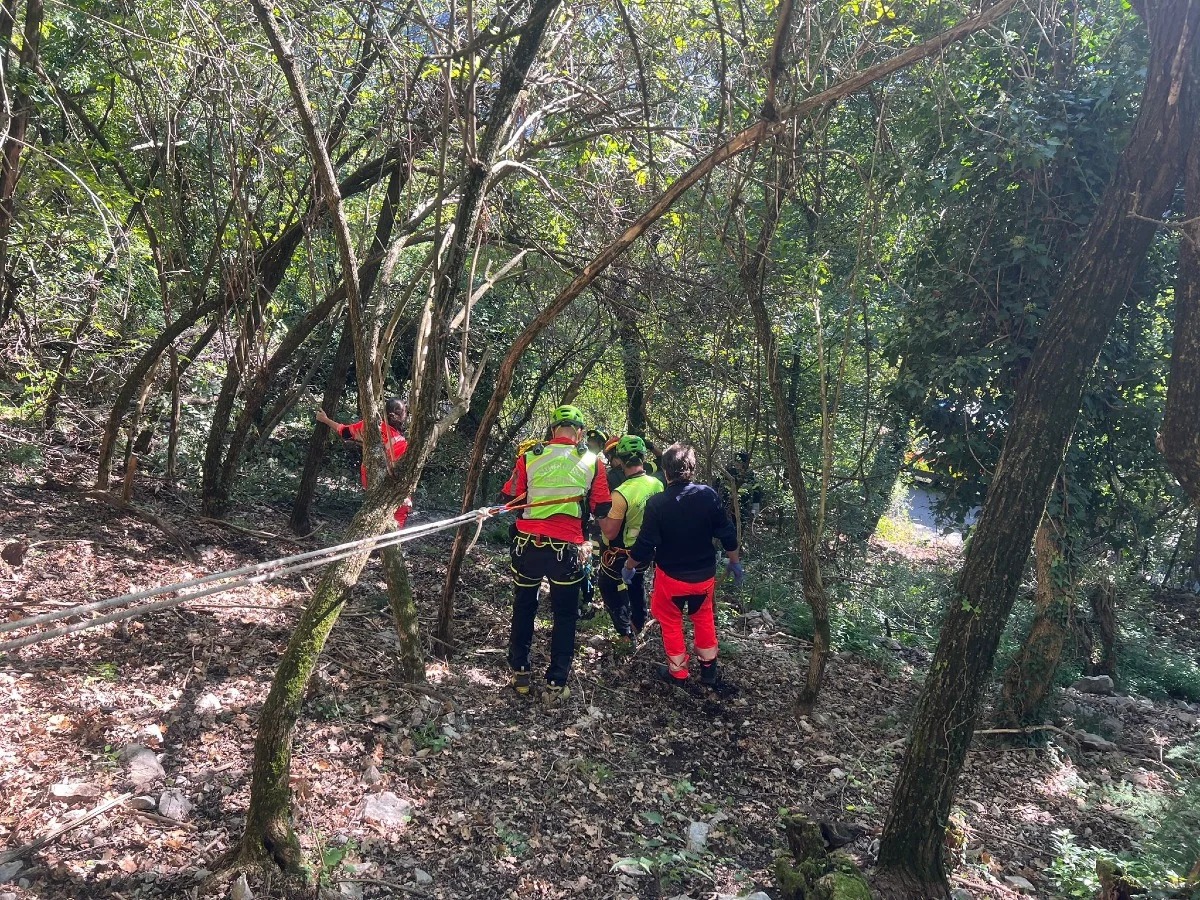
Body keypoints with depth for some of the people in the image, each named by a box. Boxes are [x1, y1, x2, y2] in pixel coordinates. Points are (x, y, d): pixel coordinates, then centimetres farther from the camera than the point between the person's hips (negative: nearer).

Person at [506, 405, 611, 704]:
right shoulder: (592, 462, -1)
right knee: (565, 616, 12)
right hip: (567, 549, -1)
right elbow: (601, 510, 3)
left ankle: (520, 672, 29)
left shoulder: (528, 457, 0)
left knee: (523, 608, 20)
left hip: (527, 544, 1)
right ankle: (556, 684, 14)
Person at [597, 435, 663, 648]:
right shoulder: (657, 485, -11)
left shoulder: (622, 493, -31)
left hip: (620, 554, -6)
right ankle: (638, 624, 45)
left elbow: (610, 532, -25)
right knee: (637, 582, 28)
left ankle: (627, 634, 16)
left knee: (609, 586, 15)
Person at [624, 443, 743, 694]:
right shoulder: (708, 495, -14)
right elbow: (728, 535, -7)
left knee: (671, 622, 19)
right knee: (703, 618, 24)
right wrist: (734, 563, 10)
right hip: (704, 575, 3)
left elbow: (644, 544, -17)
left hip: (671, 576, -2)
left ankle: (677, 672, 29)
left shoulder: (657, 503, -21)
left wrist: (628, 567, 1)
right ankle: (709, 671, 31)